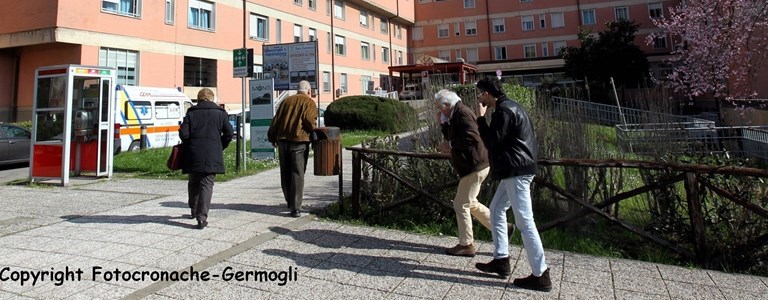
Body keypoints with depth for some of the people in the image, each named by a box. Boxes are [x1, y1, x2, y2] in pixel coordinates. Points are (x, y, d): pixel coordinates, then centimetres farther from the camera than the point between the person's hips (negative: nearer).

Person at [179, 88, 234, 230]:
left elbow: (183, 133, -5)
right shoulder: (220, 113, 3)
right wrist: (220, 147, 12)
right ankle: (202, 218, -10)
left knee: (193, 183, 19)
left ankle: (194, 210, 35)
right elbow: (229, 133, -1)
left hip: (194, 155, 1)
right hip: (212, 156, -1)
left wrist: (190, 145, 14)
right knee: (207, 184, -1)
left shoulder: (191, 113, 3)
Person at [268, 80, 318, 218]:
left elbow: (276, 120, 14)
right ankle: (295, 207, -8)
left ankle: (290, 202, 27)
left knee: (285, 173, 14)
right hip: (299, 141, -5)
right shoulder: (309, 102, 0)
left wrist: (272, 138, 19)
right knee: (297, 174, -3)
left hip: (282, 140, 5)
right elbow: (310, 120, -13)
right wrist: (313, 130, 7)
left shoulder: (287, 100, 16)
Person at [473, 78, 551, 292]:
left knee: (525, 222, -8)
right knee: (496, 210, 17)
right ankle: (501, 261, 22)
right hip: (515, 170, 11)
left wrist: (481, 118, -8)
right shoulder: (508, 107, 18)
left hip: (516, 171, -11)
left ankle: (540, 276, -3)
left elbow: (491, 141, -15)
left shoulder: (503, 111, -15)